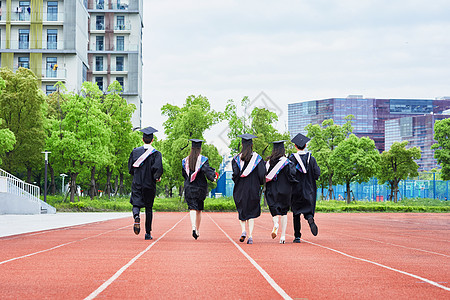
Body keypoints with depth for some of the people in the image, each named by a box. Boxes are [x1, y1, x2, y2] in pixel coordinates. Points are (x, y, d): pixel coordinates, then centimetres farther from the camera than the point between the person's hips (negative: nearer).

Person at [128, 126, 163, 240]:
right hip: (149, 184, -1)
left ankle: (136, 216, -33)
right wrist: (157, 177, 0)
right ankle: (148, 233, 11)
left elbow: (130, 168, 8)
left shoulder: (135, 151, 3)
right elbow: (158, 167, -19)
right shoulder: (156, 153, -6)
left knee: (136, 204, 3)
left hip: (137, 183, 1)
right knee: (148, 208, 10)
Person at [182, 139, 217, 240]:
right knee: (199, 209, 13)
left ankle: (194, 228, -29)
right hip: (200, 188, -1)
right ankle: (197, 230, 20)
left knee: (192, 208, -6)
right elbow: (207, 171, -16)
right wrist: (214, 176, 3)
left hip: (189, 187, 1)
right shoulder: (203, 159, -8)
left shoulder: (186, 160, 3)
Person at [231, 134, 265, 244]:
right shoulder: (257, 158, -3)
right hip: (253, 189, 0)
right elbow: (262, 174, -7)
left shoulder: (237, 158, -2)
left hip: (240, 189, 1)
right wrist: (259, 184, 11)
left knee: (241, 211, 15)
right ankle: (250, 236, -5)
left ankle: (243, 230, -6)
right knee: (252, 212, 5)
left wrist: (236, 181, 7)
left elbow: (235, 173, -12)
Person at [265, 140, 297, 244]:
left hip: (271, 191, 2)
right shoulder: (286, 162, -7)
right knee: (283, 212, 7)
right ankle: (283, 236, 3)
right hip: (284, 190, -2)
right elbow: (291, 175, -14)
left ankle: (276, 223, -27)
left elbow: (264, 176, 4)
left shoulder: (268, 162, 2)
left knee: (274, 209, 7)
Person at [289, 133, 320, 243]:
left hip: (296, 190, -1)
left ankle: (297, 236, 4)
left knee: (296, 213, 8)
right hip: (309, 190, 1)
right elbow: (317, 173, -3)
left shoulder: (292, 158, -6)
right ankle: (310, 218, -28)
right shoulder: (311, 158, 0)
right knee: (308, 209, 8)